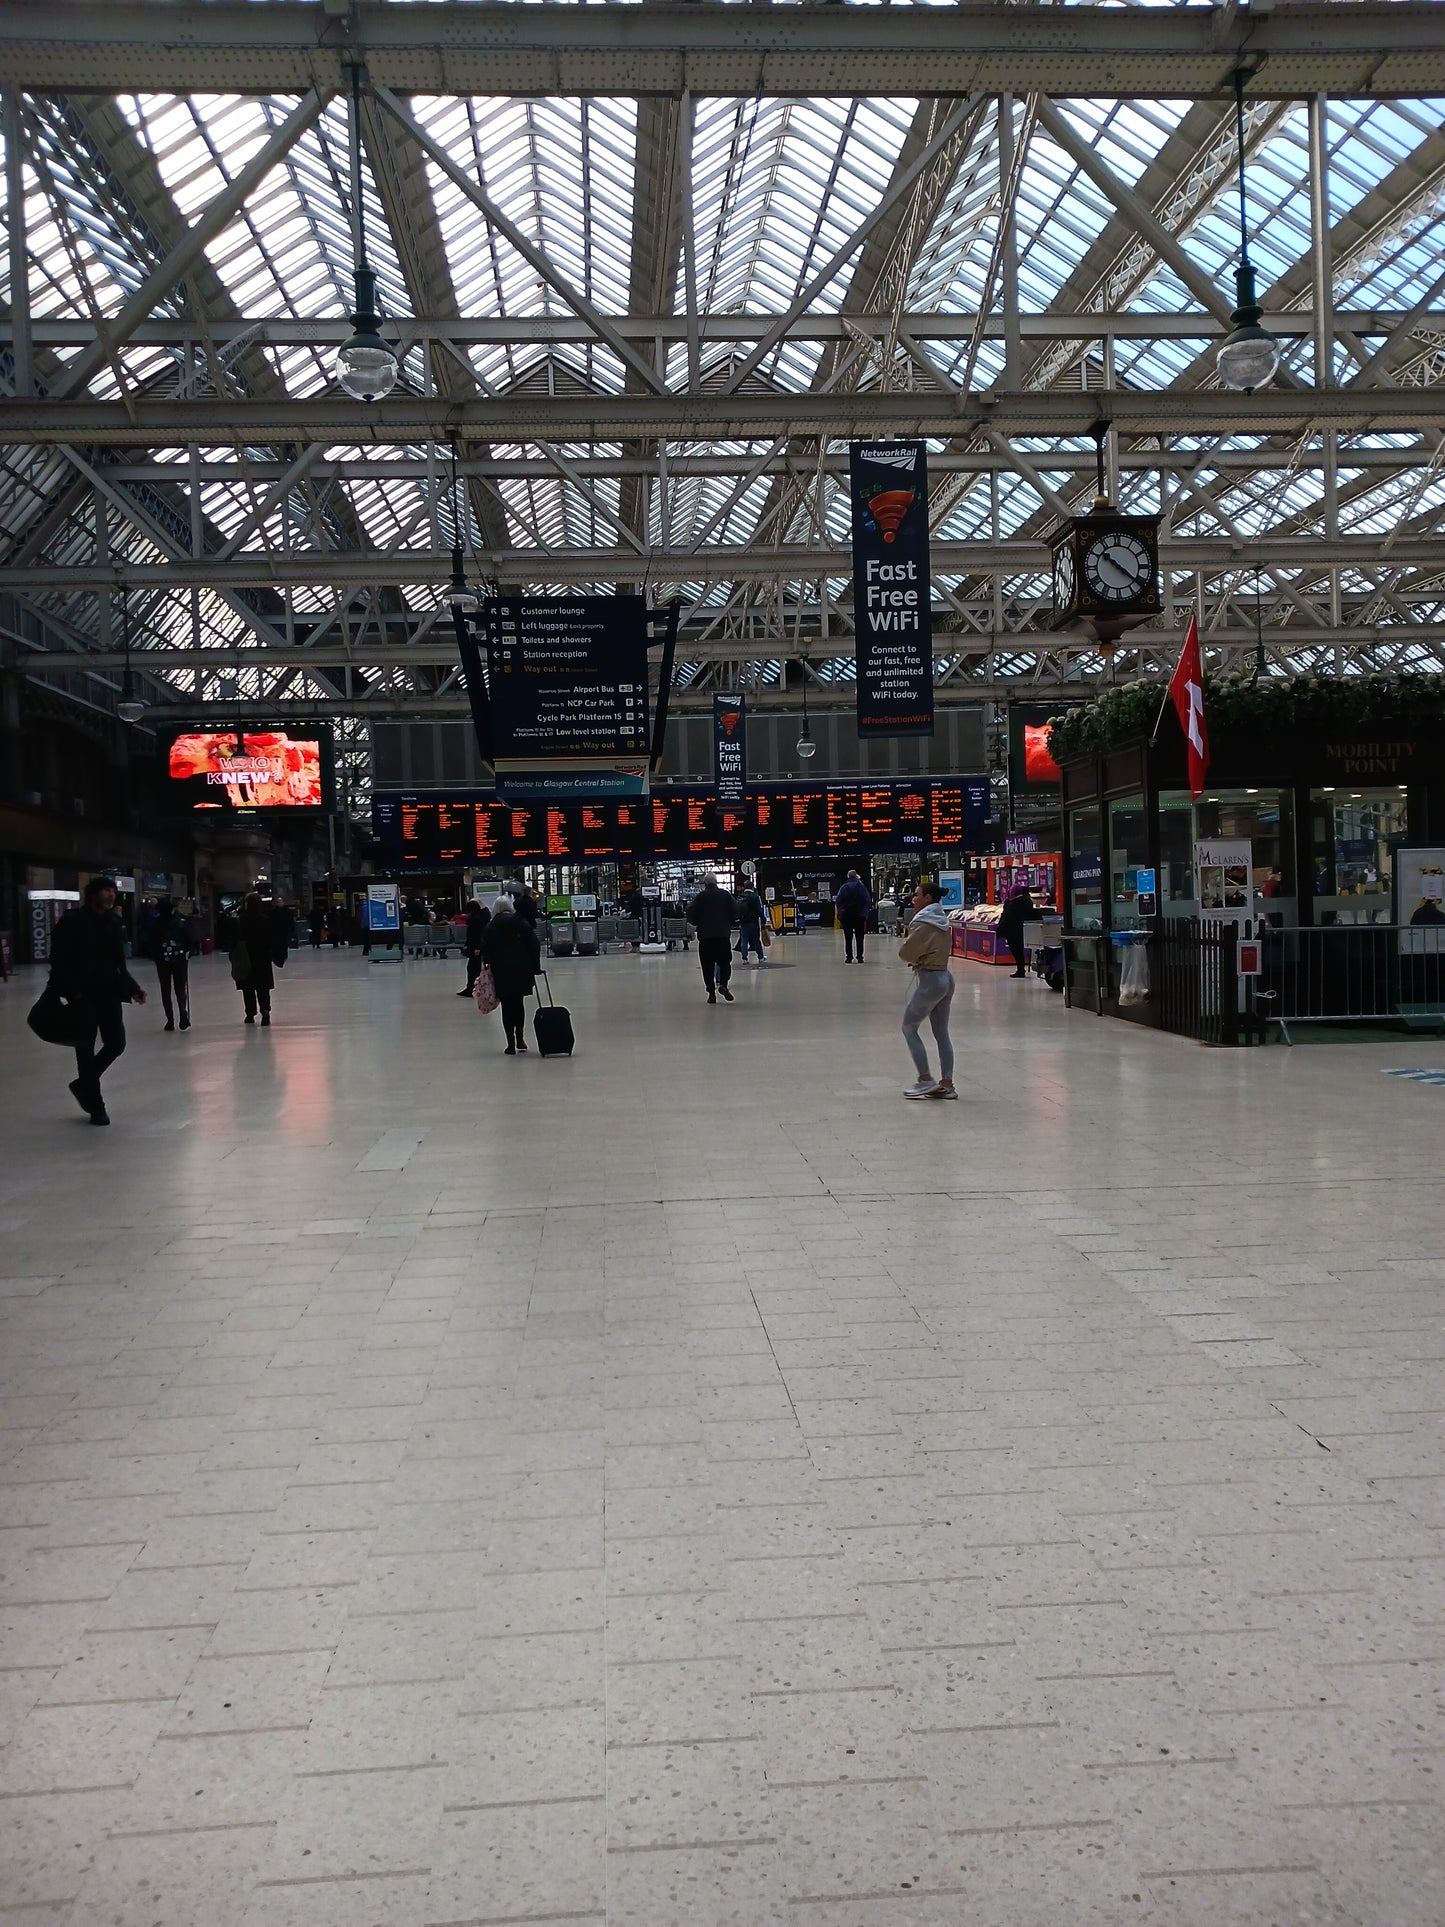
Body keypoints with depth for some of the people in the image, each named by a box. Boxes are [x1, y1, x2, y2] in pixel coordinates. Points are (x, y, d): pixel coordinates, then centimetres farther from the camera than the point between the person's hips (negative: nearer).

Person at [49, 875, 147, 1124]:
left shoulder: (114, 923, 10)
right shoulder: (73, 920, -7)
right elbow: (59, 960, -10)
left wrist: (133, 989, 1)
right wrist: (70, 991, -18)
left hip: (109, 992, 5)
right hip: (83, 994, -5)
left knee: (116, 1042, 2)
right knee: (86, 1048, 2)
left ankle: (84, 1084, 27)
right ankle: (95, 1106, 12)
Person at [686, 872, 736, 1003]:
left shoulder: (700, 897, -2)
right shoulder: (725, 895, 2)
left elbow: (691, 915, -2)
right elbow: (735, 913, 4)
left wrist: (696, 924, 18)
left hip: (705, 935, -1)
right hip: (723, 934, 1)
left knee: (708, 965, 3)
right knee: (724, 962, 8)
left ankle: (711, 992, -2)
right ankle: (723, 984, -16)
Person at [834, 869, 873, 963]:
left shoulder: (844, 887, -1)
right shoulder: (861, 887, -3)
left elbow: (837, 901, -4)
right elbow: (868, 900, -6)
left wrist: (840, 912, 2)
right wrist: (865, 911, 1)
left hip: (846, 916, 0)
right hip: (859, 915, 0)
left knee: (848, 937, 5)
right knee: (859, 937, 7)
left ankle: (849, 957, 1)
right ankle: (860, 957, 3)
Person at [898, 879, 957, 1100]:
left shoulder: (923, 923, -16)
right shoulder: (943, 921, 11)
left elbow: (906, 952, -15)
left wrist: (904, 939, 6)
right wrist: (920, 958, 5)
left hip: (930, 980, -9)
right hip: (945, 976, 9)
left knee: (909, 1027, 4)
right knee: (941, 1032, 11)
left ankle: (926, 1079, 3)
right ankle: (947, 1083, 11)